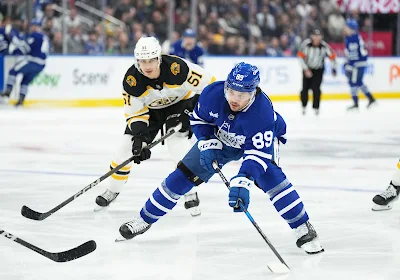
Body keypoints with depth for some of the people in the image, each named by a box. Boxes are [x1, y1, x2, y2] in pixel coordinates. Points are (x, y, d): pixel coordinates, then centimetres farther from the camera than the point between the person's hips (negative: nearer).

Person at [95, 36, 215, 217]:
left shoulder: (177, 68, -36)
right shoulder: (131, 81, -28)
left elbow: (209, 85, -24)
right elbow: (135, 113, -19)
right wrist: (138, 137, -34)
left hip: (180, 103, -3)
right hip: (150, 109, 3)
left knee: (178, 143, -25)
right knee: (127, 146, -3)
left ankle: (190, 193, -9)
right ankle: (112, 191, 18)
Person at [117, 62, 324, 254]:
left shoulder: (262, 111, -41)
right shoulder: (213, 93, -31)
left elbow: (258, 153, -43)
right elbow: (198, 118, -9)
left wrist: (242, 183, -55)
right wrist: (207, 144, -21)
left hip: (262, 139, -3)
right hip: (220, 137, 4)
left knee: (270, 176, -30)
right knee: (184, 174, -2)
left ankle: (304, 229, -19)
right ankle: (145, 219, 13)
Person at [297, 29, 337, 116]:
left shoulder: (324, 46, -18)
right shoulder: (306, 43, -21)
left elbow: (332, 56, -5)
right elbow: (300, 56, -17)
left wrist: (334, 68, -5)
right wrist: (306, 69, -19)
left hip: (318, 69, 0)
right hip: (307, 68, 1)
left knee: (316, 88, -14)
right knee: (305, 88, -3)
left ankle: (316, 107, 0)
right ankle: (304, 107, 17)